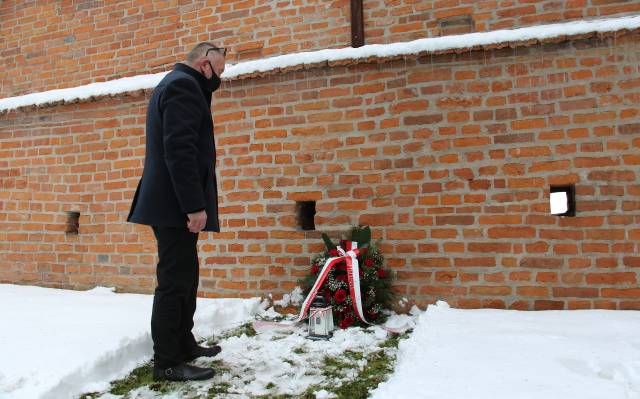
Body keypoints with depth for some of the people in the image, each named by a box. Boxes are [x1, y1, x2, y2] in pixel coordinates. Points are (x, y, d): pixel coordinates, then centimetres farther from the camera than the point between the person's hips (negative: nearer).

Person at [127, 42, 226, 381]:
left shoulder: (175, 84, 23)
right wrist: (195, 205, -24)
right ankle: (167, 362, 6)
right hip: (177, 204, -11)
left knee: (184, 278, 16)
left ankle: (183, 345, 28)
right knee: (174, 281, -4)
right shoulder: (184, 84, -10)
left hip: (172, 202, 11)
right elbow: (180, 149, -22)